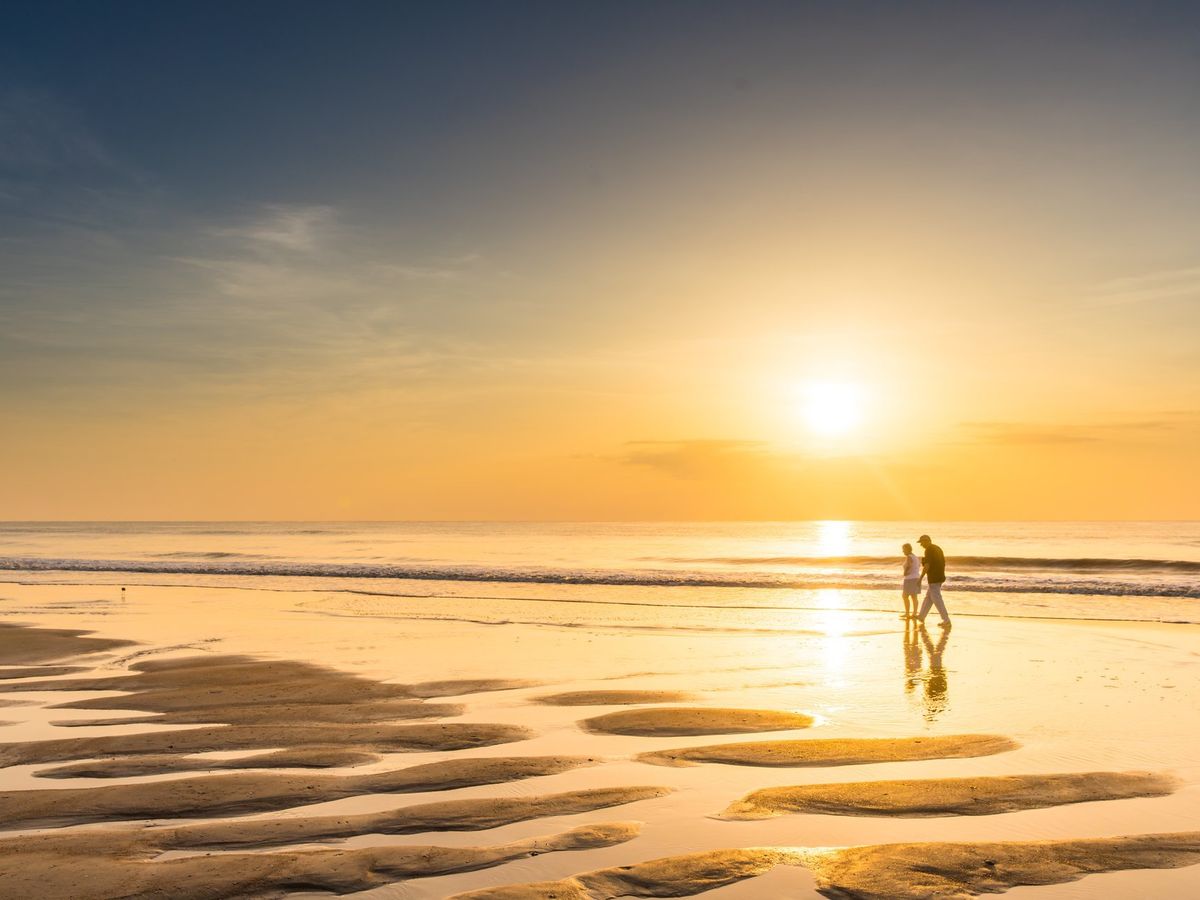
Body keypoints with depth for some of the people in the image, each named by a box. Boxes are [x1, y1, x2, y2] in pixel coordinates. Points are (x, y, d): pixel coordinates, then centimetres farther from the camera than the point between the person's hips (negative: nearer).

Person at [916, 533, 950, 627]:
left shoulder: (929, 550, -14)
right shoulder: (938, 548, 14)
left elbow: (927, 566, -20)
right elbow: (943, 563, 19)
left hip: (933, 579, -10)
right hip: (940, 577, 10)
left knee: (937, 600, -4)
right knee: (928, 597, 19)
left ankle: (946, 620, -5)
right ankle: (921, 616, 28)